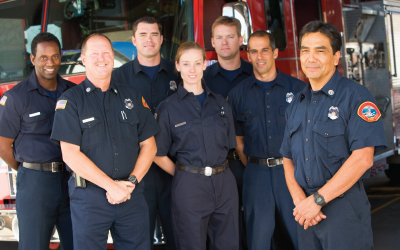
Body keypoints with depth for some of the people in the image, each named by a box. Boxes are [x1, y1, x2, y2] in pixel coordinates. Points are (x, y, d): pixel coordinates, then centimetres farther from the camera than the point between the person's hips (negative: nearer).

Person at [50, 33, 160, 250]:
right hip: (89, 196, -3)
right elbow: (70, 154, -9)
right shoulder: (70, 100, 0)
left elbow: (149, 145, 9)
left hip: (132, 195, 3)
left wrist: (131, 182, -6)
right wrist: (111, 186, -14)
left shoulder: (132, 97, 11)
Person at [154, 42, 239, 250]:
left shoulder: (220, 104, 9)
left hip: (224, 183, 4)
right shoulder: (168, 108, -1)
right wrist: (184, 173, -2)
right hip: (189, 186, -3)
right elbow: (159, 155, 0)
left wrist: (219, 172, 6)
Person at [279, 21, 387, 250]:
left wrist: (317, 200, -16)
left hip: (344, 206, -6)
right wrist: (299, 200, -7)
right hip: (307, 212, 6)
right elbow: (288, 159, 12)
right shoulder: (297, 104, 13)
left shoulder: (355, 96, -7)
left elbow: (363, 158, -17)